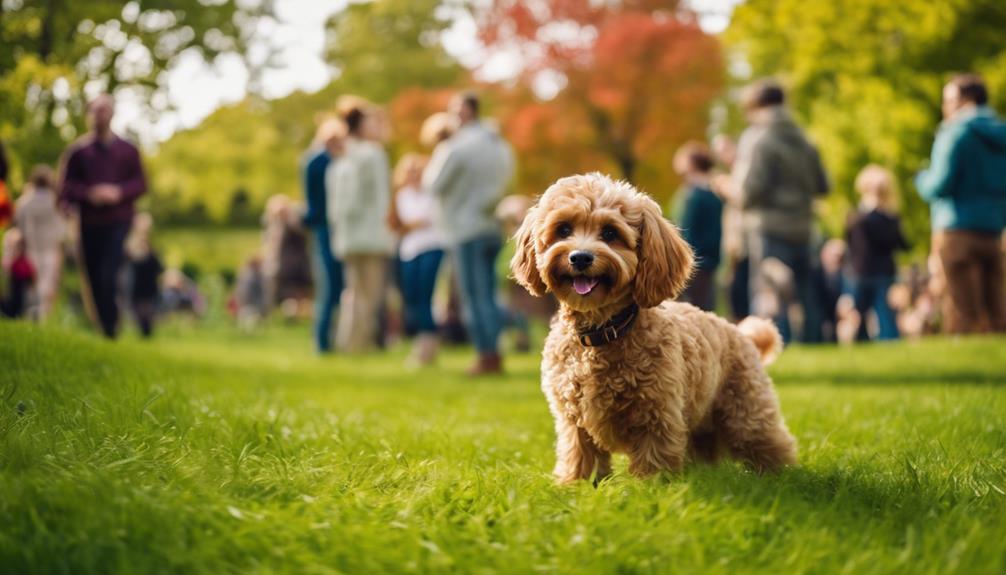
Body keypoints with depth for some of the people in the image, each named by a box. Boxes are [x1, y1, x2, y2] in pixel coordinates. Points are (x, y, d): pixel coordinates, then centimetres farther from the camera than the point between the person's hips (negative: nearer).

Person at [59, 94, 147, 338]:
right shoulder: (77, 151, 7)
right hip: (89, 224, 2)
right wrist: (89, 194, -14)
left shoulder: (127, 150, 8)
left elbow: (140, 183, 5)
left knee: (109, 276, -16)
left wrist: (118, 192, -12)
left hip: (118, 222, -2)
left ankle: (111, 327, -8)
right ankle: (105, 327, 18)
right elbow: (66, 187, 4)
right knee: (95, 280, 5)